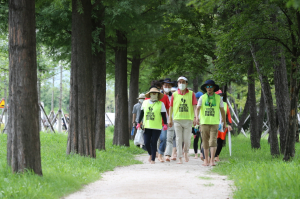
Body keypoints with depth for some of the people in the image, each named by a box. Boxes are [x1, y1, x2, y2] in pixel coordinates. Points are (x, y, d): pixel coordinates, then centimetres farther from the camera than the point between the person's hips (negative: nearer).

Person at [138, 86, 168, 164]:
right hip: (147, 126, 3)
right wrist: (139, 123, 10)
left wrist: (165, 124, -11)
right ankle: (150, 154, 27)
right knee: (146, 143, -1)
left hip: (156, 127, -3)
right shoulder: (145, 102, 10)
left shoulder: (161, 104, 1)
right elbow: (141, 113, 15)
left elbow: (163, 115, -1)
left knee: (153, 143, -4)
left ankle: (153, 159, 5)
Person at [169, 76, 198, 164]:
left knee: (187, 139, 2)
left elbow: (194, 106, -2)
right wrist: (170, 119, 9)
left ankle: (186, 152, 30)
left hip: (188, 119, -1)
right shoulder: (174, 94, 7)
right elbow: (171, 107, 11)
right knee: (179, 139, 0)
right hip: (177, 119, 1)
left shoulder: (191, 94, 3)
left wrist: (196, 117, -13)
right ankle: (180, 158, 4)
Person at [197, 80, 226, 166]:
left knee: (213, 142, -11)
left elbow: (222, 110, 12)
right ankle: (206, 160, 15)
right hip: (204, 123, 1)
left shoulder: (218, 98, 5)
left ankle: (212, 160, -15)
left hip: (214, 123, -1)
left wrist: (224, 121, 17)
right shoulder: (202, 98, 4)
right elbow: (198, 108, -7)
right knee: (205, 142, 6)